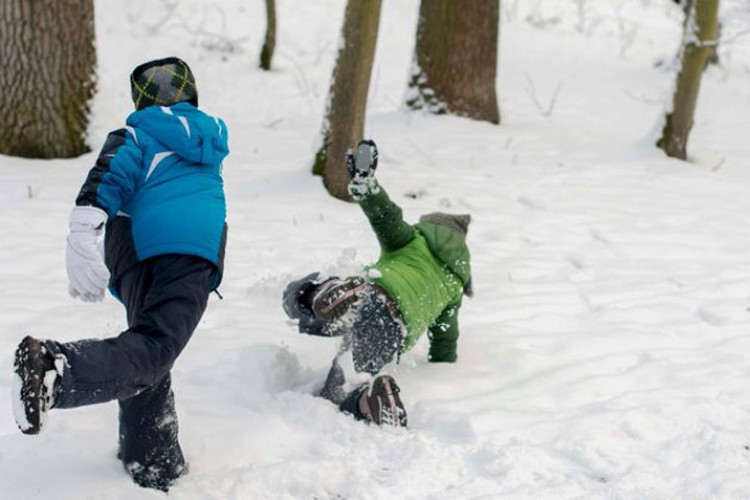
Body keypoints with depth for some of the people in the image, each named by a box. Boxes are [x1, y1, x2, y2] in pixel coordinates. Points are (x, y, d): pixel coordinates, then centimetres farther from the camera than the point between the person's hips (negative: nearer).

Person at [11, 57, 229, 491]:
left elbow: (109, 178, -2)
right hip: (195, 248, -1)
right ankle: (61, 372, -47)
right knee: (153, 353, -20)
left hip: (136, 248, 1)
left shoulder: (136, 135, 19)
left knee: (148, 351, 17)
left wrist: (82, 245, -14)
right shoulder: (213, 136, 30)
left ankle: (155, 465, 15)